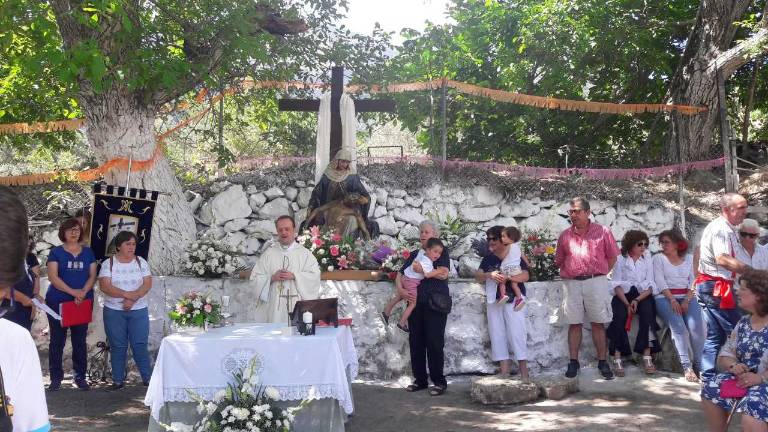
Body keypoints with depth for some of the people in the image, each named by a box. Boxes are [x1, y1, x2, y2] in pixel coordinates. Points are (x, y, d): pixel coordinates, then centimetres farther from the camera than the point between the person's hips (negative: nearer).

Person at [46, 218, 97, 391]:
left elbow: (92, 276, 6)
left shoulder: (88, 252, 11)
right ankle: (56, 378, 8)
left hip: (83, 303, 2)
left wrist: (83, 292, -13)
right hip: (57, 302, -2)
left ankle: (80, 377, 13)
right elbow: (53, 276, -8)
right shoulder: (56, 252, 2)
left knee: (80, 341, 5)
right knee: (57, 340, 2)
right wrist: (73, 292, -17)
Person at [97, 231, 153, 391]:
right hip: (114, 311, 0)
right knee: (117, 346, 4)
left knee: (140, 344, -2)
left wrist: (132, 299, -18)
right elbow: (105, 286, -13)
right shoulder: (108, 263, -1)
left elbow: (147, 284, -5)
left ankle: (147, 377, 6)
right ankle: (118, 380, 12)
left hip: (138, 311, 1)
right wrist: (128, 294, -21)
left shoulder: (141, 262, 4)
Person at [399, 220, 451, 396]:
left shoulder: (442, 251, 4)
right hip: (416, 302, 5)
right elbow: (400, 275, 13)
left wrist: (422, 270, -18)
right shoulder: (415, 254, 18)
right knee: (416, 341, 4)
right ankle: (420, 379, 14)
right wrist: (400, 290, -5)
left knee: (434, 341, -7)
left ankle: (439, 381, 1)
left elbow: (443, 273, -12)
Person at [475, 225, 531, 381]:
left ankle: (524, 371, -5)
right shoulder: (488, 259, 13)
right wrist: (489, 275, -15)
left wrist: (508, 277, -27)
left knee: (516, 332, -9)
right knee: (497, 333, 3)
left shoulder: (515, 256, -2)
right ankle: (504, 369, 7)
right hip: (494, 300, 5)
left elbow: (525, 276, -11)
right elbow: (477, 276, 5)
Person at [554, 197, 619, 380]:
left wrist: (600, 274, 5)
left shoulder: (602, 232, 3)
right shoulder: (565, 236, 10)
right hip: (572, 284, 2)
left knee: (598, 323, 2)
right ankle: (573, 362, 10)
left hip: (596, 282, -2)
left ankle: (602, 362, 9)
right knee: (574, 323, 4)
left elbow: (612, 257, 8)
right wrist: (569, 273, 6)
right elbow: (559, 261, 17)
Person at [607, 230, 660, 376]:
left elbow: (650, 285, 3)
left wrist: (637, 300, -14)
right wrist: (627, 304, -17)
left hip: (642, 295, 2)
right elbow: (617, 285, -3)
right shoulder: (620, 260, 3)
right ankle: (617, 359, -30)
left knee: (647, 311, -30)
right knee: (619, 315, -30)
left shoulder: (647, 260, 10)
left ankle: (647, 357, -30)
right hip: (623, 295, -1)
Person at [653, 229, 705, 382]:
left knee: (696, 326, -23)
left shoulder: (688, 259, 17)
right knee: (678, 327, -26)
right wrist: (672, 300, -14)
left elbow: (693, 282, 8)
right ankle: (687, 367, -23)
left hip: (687, 296, 2)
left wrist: (686, 300, -9)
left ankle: (699, 365, -13)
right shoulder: (658, 258, 10)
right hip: (665, 297, -2)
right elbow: (660, 281, -1)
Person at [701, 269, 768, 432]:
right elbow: (725, 354, 12)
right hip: (744, 377, 7)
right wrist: (733, 366, -11)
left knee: (752, 406, -33)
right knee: (711, 389, -9)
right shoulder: (743, 323, 12)